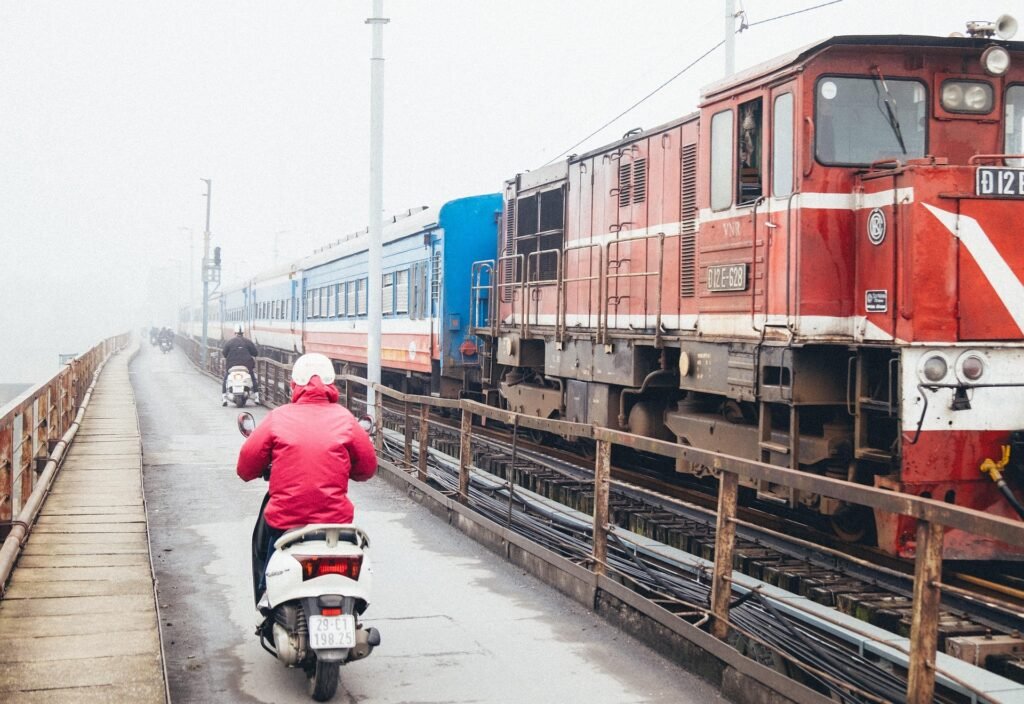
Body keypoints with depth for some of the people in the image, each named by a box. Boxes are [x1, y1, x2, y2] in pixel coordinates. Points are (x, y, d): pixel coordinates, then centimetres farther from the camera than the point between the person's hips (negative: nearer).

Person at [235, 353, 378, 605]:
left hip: (284, 519, -1)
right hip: (335, 519, 1)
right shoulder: (344, 418, 0)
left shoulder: (278, 417, -2)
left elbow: (247, 464, 1)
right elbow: (367, 467, 6)